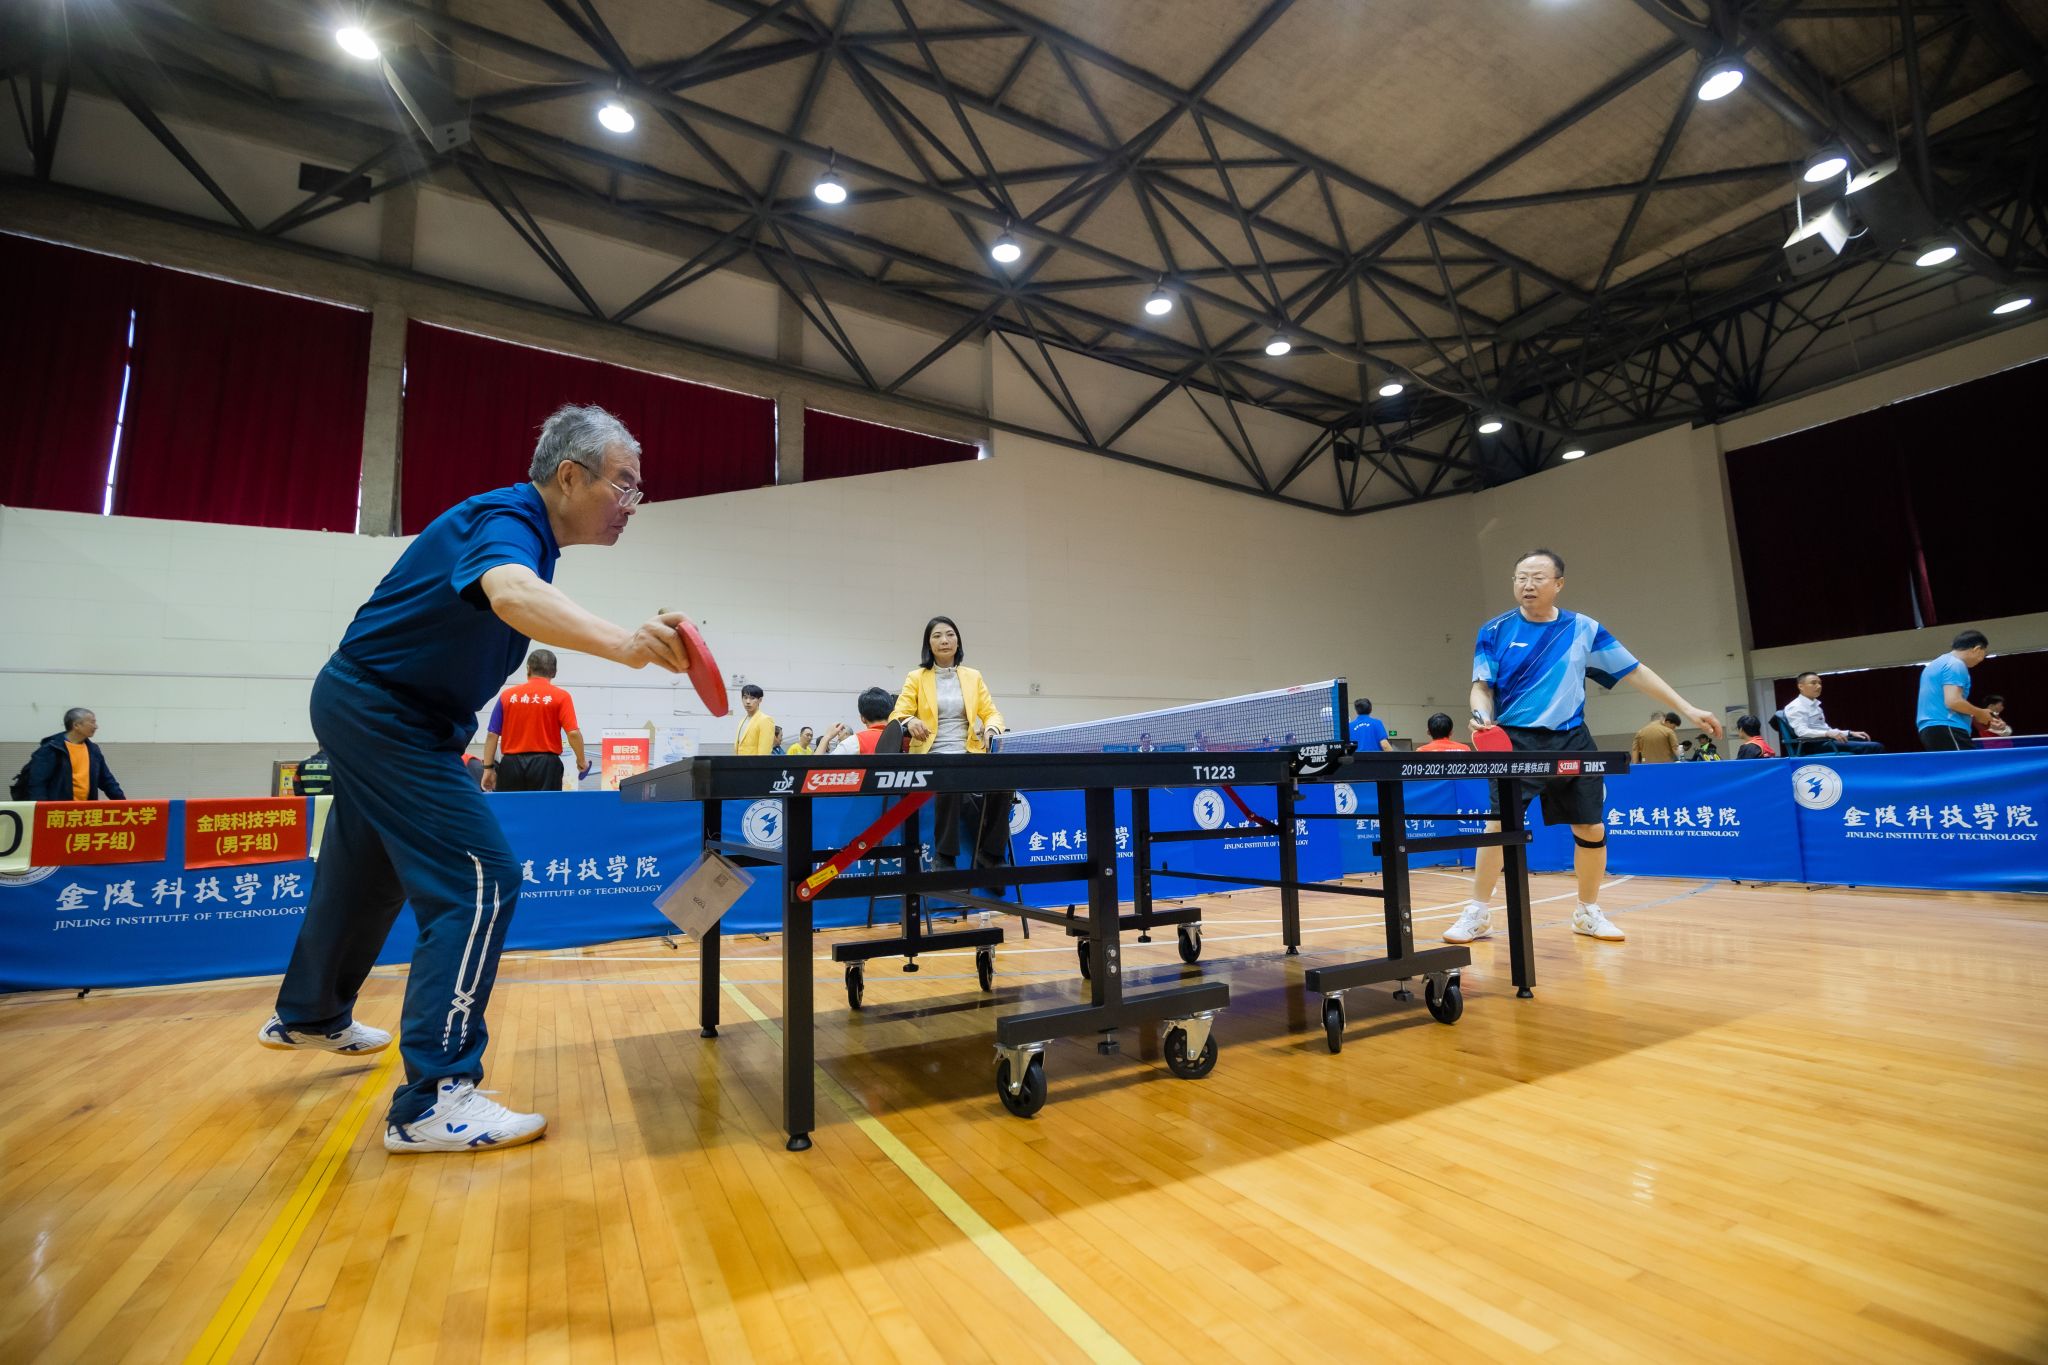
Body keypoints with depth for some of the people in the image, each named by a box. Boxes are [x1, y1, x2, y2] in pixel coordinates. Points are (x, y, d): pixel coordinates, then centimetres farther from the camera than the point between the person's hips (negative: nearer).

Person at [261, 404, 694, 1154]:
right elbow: (513, 595, -49)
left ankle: (309, 1014, 48)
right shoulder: (506, 521, -26)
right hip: (382, 716, -10)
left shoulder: (524, 529, 6)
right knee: (480, 881, -17)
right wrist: (622, 642, -67)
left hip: (367, 711, 10)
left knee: (368, 873, 25)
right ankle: (432, 1101, -12)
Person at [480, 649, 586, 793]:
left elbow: (492, 735, 4)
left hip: (511, 764, 2)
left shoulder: (507, 695, 4)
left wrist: (488, 768, 10)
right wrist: (581, 761, 4)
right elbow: (573, 733, -11)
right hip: (545, 764, -2)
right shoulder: (560, 696, -4)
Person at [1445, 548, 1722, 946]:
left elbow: (1635, 672, 9)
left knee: (1591, 828, 6)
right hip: (1515, 740, -3)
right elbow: (1482, 686, -2)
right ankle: (1478, 913, 2)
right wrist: (1481, 714, -24)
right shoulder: (1496, 631, -1)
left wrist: (1689, 710, 8)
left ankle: (1587, 913, 28)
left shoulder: (1584, 629, 4)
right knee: (1501, 823, -12)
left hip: (1571, 741, 3)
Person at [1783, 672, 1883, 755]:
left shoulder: (1814, 705, 21)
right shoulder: (1796, 707, -9)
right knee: (1875, 748, -17)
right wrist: (1829, 733, -33)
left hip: (1828, 740, 10)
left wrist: (1850, 733, 14)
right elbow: (1802, 732, -22)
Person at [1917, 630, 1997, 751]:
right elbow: (1953, 701, -19)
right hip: (1946, 729, -10)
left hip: (1930, 729, 10)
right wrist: (1980, 713, -3)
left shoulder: (1936, 663, 23)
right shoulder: (1956, 665, -7)